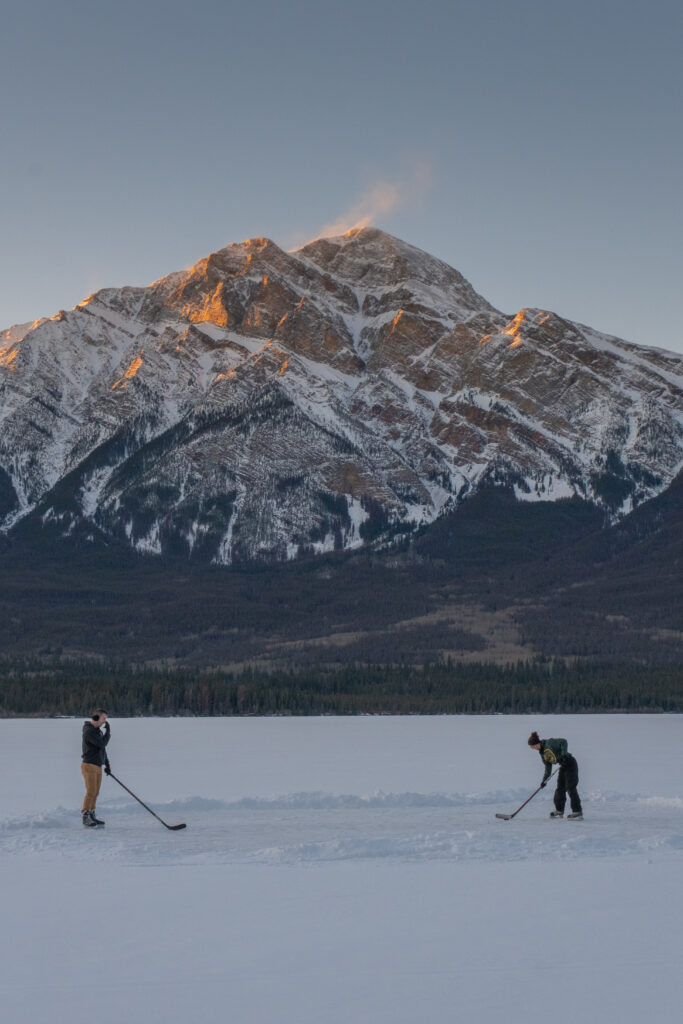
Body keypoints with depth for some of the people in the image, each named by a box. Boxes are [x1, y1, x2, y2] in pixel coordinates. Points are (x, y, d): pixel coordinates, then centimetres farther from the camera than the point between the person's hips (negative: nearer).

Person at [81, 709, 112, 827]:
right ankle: (85, 817, -5)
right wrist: (108, 731, -9)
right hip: (89, 765, -9)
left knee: (95, 793, 9)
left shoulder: (98, 731, 15)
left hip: (98, 767, 9)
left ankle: (91, 816, 14)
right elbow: (102, 744, -21)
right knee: (91, 792, -11)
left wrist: (107, 764, 22)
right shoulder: (89, 731, -15)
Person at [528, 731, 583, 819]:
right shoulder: (542, 752, 9)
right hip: (563, 767, 9)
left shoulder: (549, 743, -15)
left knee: (570, 787, -12)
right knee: (560, 788, 8)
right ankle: (559, 811, 18)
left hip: (570, 763, -9)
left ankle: (578, 811, -12)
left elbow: (563, 742, -21)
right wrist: (544, 780, 7)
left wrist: (564, 754, -30)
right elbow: (548, 768, 13)